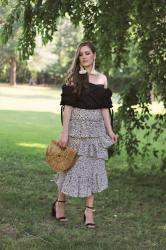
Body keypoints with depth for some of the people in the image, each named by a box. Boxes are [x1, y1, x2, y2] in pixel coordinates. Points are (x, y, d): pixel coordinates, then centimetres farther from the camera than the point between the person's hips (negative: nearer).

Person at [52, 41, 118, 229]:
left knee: (93, 166, 3)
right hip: (77, 124, -3)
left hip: (96, 127, 3)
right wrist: (64, 132, -12)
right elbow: (68, 106, -7)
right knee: (72, 164, 3)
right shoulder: (74, 77, -1)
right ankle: (59, 203, 24)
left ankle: (89, 211, 10)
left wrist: (109, 130, 3)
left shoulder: (102, 79, 9)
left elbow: (104, 107, 10)